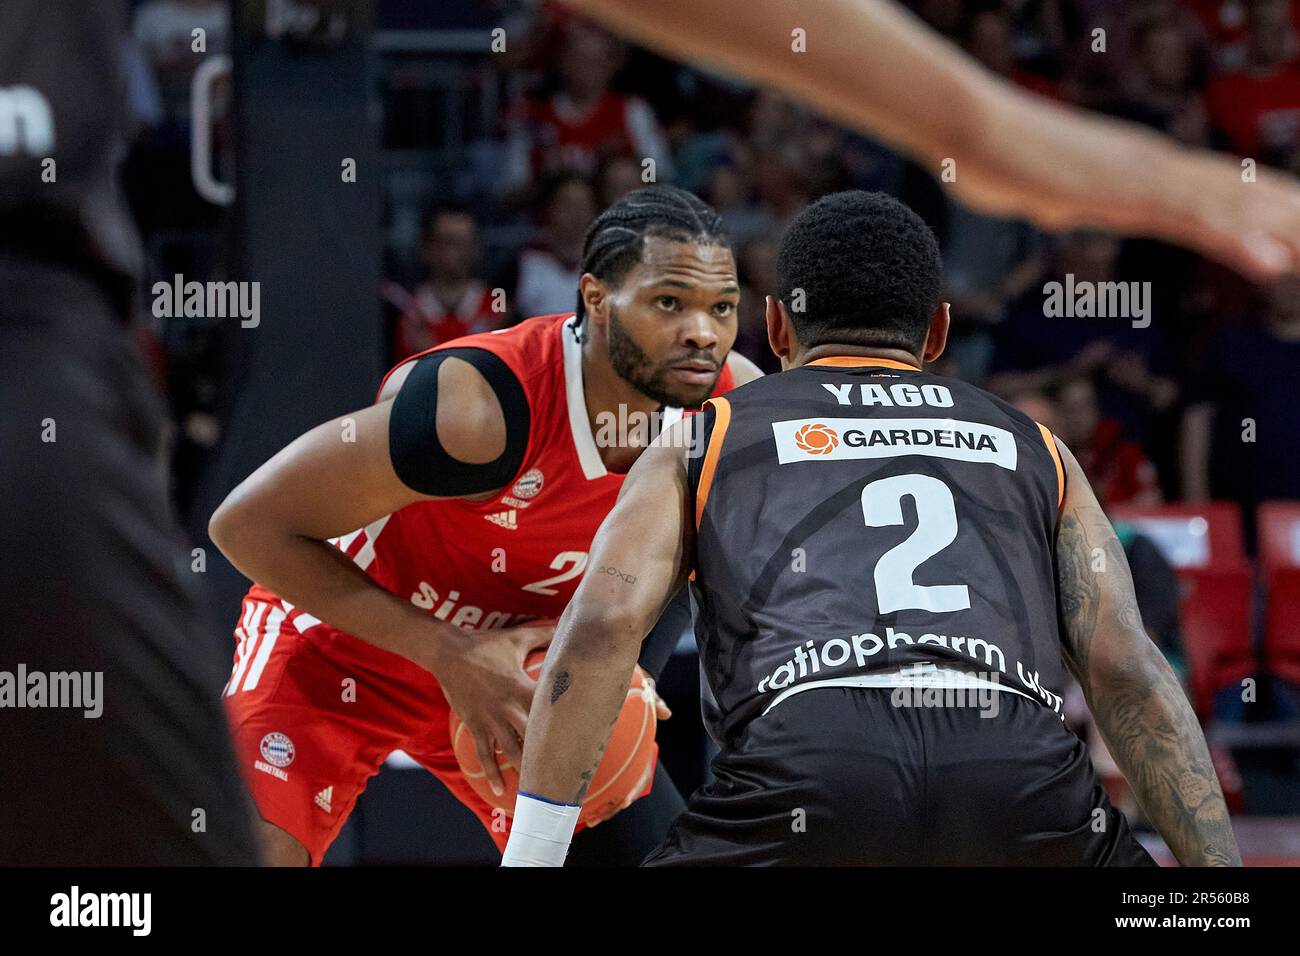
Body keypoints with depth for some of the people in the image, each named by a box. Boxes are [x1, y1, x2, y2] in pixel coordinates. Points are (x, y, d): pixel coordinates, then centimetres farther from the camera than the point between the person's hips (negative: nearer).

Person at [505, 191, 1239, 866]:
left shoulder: (700, 445, 27)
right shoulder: (1034, 450, 31)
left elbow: (603, 623, 10)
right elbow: (1125, 670, 18)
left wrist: (529, 859, 8)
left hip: (810, 757, -1)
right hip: (1021, 771, 1)